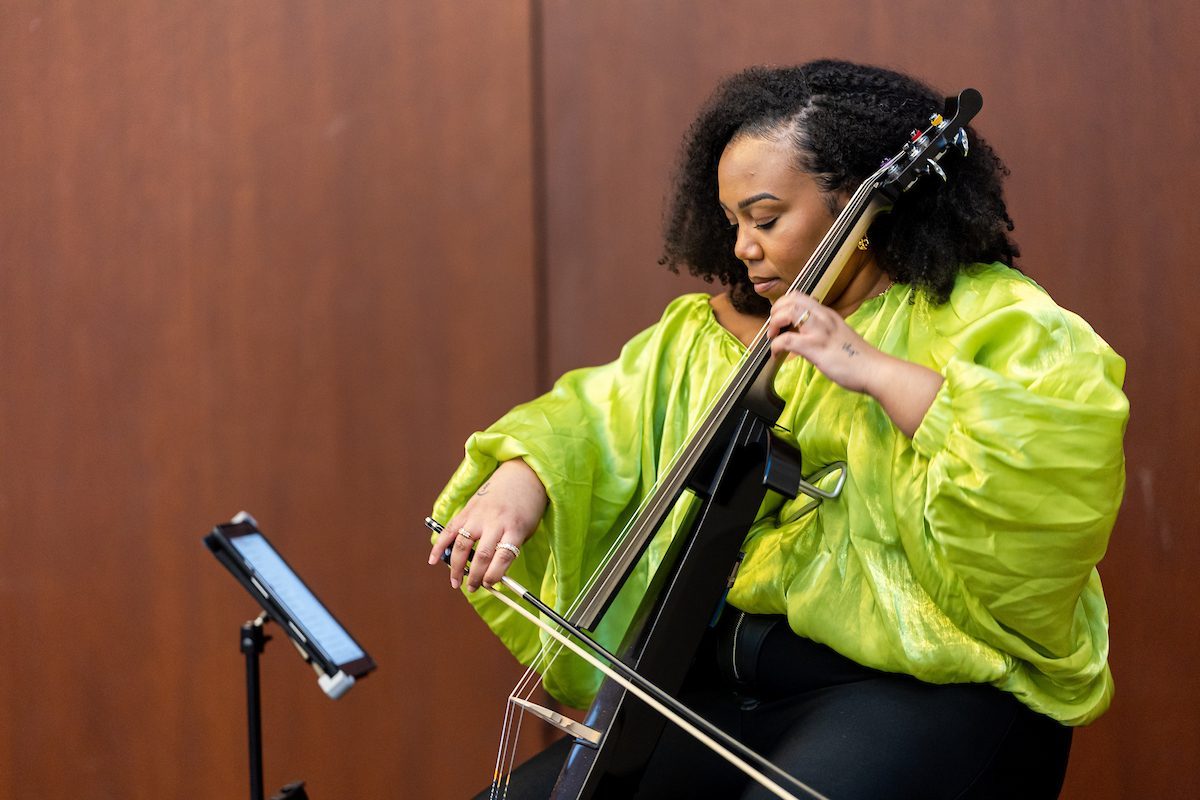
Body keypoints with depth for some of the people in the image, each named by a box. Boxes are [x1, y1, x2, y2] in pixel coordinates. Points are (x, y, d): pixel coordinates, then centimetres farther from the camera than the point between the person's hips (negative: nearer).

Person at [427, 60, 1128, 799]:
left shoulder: (988, 316, -5)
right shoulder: (709, 332, 17)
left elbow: (1069, 450, -23)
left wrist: (872, 369, -24)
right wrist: (521, 480, -7)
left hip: (921, 687, -7)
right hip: (719, 688, 7)